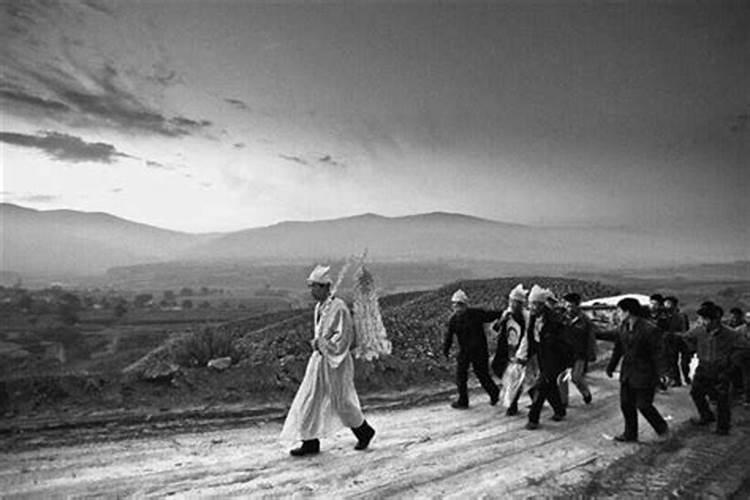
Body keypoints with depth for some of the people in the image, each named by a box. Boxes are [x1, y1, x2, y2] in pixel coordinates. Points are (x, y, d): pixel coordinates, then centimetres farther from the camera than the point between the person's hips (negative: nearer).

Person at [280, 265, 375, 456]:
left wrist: (322, 343, -17)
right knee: (310, 400, 7)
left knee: (340, 402, 5)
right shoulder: (319, 306, 7)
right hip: (319, 358, 8)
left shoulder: (339, 308, -20)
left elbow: (344, 337, -21)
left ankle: (365, 432, 28)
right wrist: (318, 342, 6)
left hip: (335, 361, -8)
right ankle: (310, 443, 17)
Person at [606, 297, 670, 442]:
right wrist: (611, 366, 17)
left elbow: (657, 354, -15)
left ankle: (662, 428, 31)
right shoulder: (622, 327, 2)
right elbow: (618, 349, 14)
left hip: (644, 374, -7)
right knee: (626, 404, 11)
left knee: (643, 405, 3)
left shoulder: (648, 330, -19)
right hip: (627, 373, 7)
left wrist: (656, 376, -14)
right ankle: (630, 435, 27)